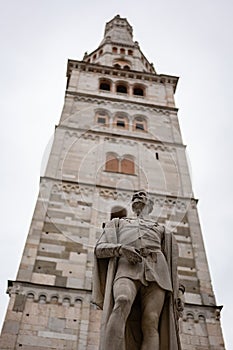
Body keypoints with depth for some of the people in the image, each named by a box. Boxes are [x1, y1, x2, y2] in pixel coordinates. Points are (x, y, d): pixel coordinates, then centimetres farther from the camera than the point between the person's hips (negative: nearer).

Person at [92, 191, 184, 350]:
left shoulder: (161, 229, 35)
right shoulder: (118, 222, 33)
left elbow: (171, 263, 25)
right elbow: (99, 249, 18)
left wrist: (177, 293, 9)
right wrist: (120, 248, -5)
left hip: (156, 270, 1)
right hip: (127, 267, -1)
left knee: (150, 323, -24)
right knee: (122, 303, -35)